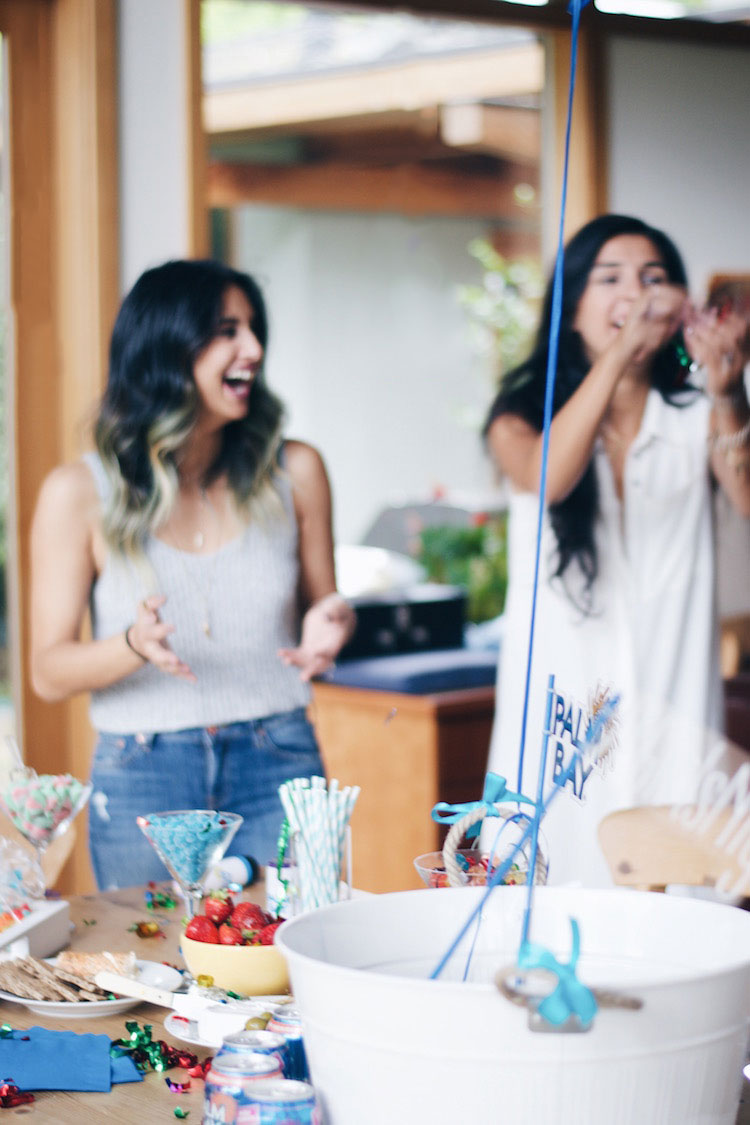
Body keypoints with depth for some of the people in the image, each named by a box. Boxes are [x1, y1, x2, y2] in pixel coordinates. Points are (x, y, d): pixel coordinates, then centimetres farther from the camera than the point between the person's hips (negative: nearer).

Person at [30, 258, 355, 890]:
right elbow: (50, 673, -2)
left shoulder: (293, 472, 3)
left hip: (278, 769, 1)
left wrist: (327, 629, -11)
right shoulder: (80, 492, -2)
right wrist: (135, 645, -20)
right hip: (142, 780, -1)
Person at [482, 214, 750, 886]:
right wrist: (618, 356, -27)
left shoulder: (695, 417, 8)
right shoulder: (526, 414, 6)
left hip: (671, 705, 1)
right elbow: (545, 478, -17)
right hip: (560, 703, -1)